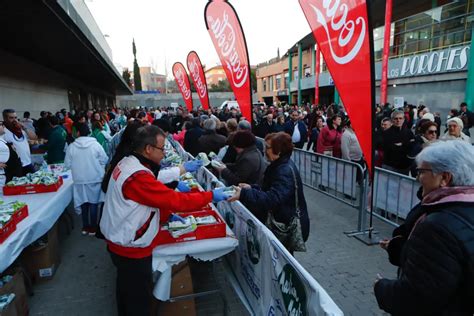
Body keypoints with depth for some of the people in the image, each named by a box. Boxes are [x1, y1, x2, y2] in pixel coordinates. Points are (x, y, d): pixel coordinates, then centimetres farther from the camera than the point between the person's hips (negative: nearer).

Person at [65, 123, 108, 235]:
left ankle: (85, 227, 25)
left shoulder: (71, 146, -7)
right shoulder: (96, 144, -11)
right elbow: (104, 160, -6)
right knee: (94, 202, 9)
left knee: (83, 202, 16)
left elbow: (67, 164, -2)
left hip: (80, 179, 2)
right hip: (95, 178, -1)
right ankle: (93, 228, 14)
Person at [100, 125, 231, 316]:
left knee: (126, 290, 28)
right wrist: (210, 196, -21)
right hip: (131, 249, -9)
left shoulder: (127, 163, 0)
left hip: (121, 242, 10)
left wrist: (167, 214, 4)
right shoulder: (138, 176, -31)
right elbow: (174, 200, -30)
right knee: (139, 299, 11)